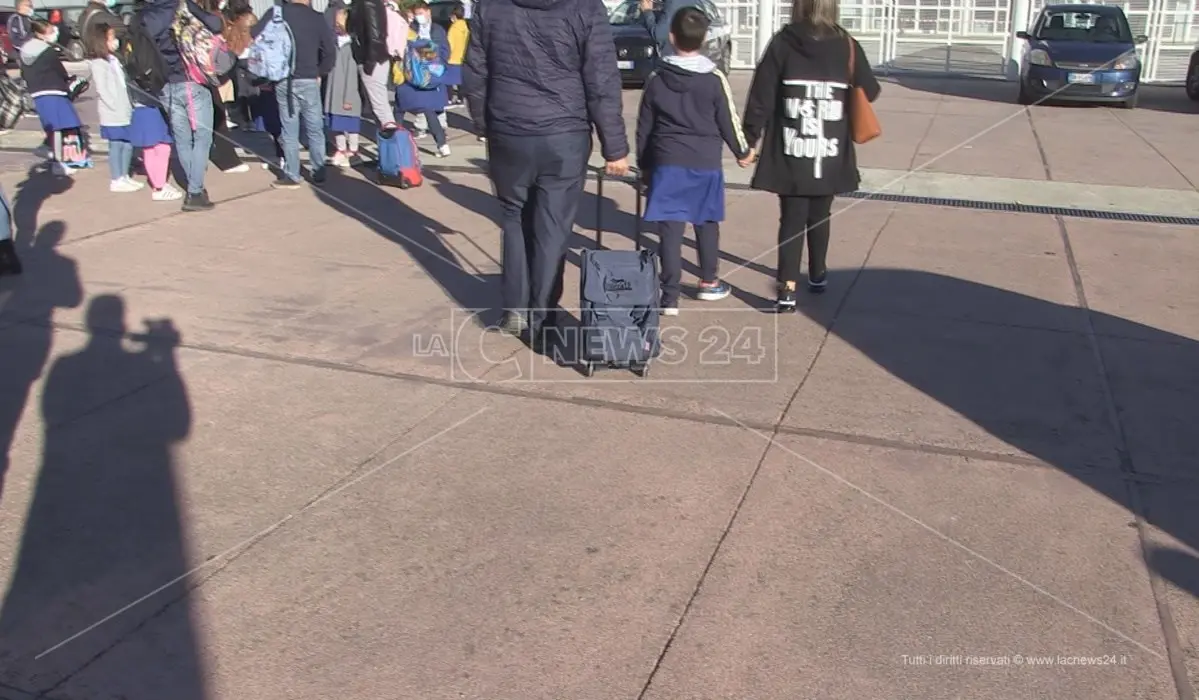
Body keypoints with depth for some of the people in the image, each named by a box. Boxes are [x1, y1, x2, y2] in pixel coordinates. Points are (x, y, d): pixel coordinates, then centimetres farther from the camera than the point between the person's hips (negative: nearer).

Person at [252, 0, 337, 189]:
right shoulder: (317, 18, -2)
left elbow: (255, 38, -6)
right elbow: (330, 51, -4)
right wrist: (320, 73, 10)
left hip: (284, 81, 0)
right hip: (309, 81, 0)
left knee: (290, 130, 6)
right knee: (315, 129, 10)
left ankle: (291, 176, 7)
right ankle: (318, 173, 12)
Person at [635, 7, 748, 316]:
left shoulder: (656, 79, 0)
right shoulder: (715, 79, -5)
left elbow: (644, 126, 6)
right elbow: (728, 121, 1)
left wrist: (644, 164, 17)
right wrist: (742, 151, 18)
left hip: (667, 162, 0)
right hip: (706, 163, 0)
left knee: (670, 229, -2)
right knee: (706, 223, 17)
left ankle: (670, 295, -5)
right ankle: (708, 282, 31)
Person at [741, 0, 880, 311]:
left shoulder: (782, 43, -4)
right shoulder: (847, 46, -2)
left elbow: (761, 97, -6)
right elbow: (870, 92, 6)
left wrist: (750, 139, 1)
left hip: (789, 155, -1)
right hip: (830, 156, 2)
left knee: (791, 220, 3)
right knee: (819, 217, 19)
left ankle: (787, 289, -7)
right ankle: (817, 275, 36)